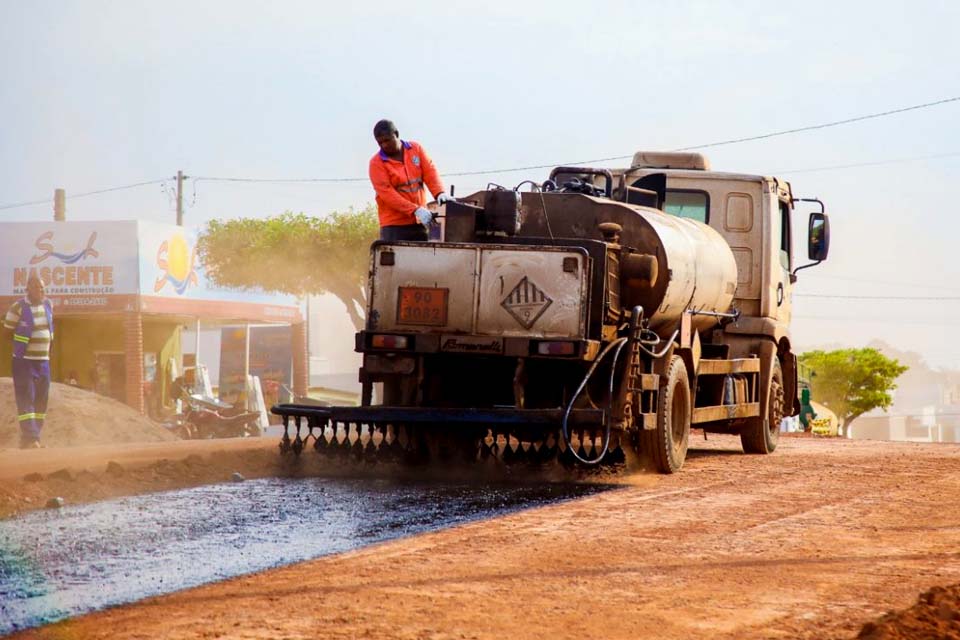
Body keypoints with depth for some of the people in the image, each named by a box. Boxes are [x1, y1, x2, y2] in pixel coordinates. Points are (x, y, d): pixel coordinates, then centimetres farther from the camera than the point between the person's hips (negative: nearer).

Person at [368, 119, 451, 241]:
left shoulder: (416, 149, 7)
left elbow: (430, 172, -2)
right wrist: (415, 210, -24)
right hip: (394, 225, -4)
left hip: (419, 222, 4)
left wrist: (439, 193, -23)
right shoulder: (377, 163, -6)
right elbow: (387, 193, -15)